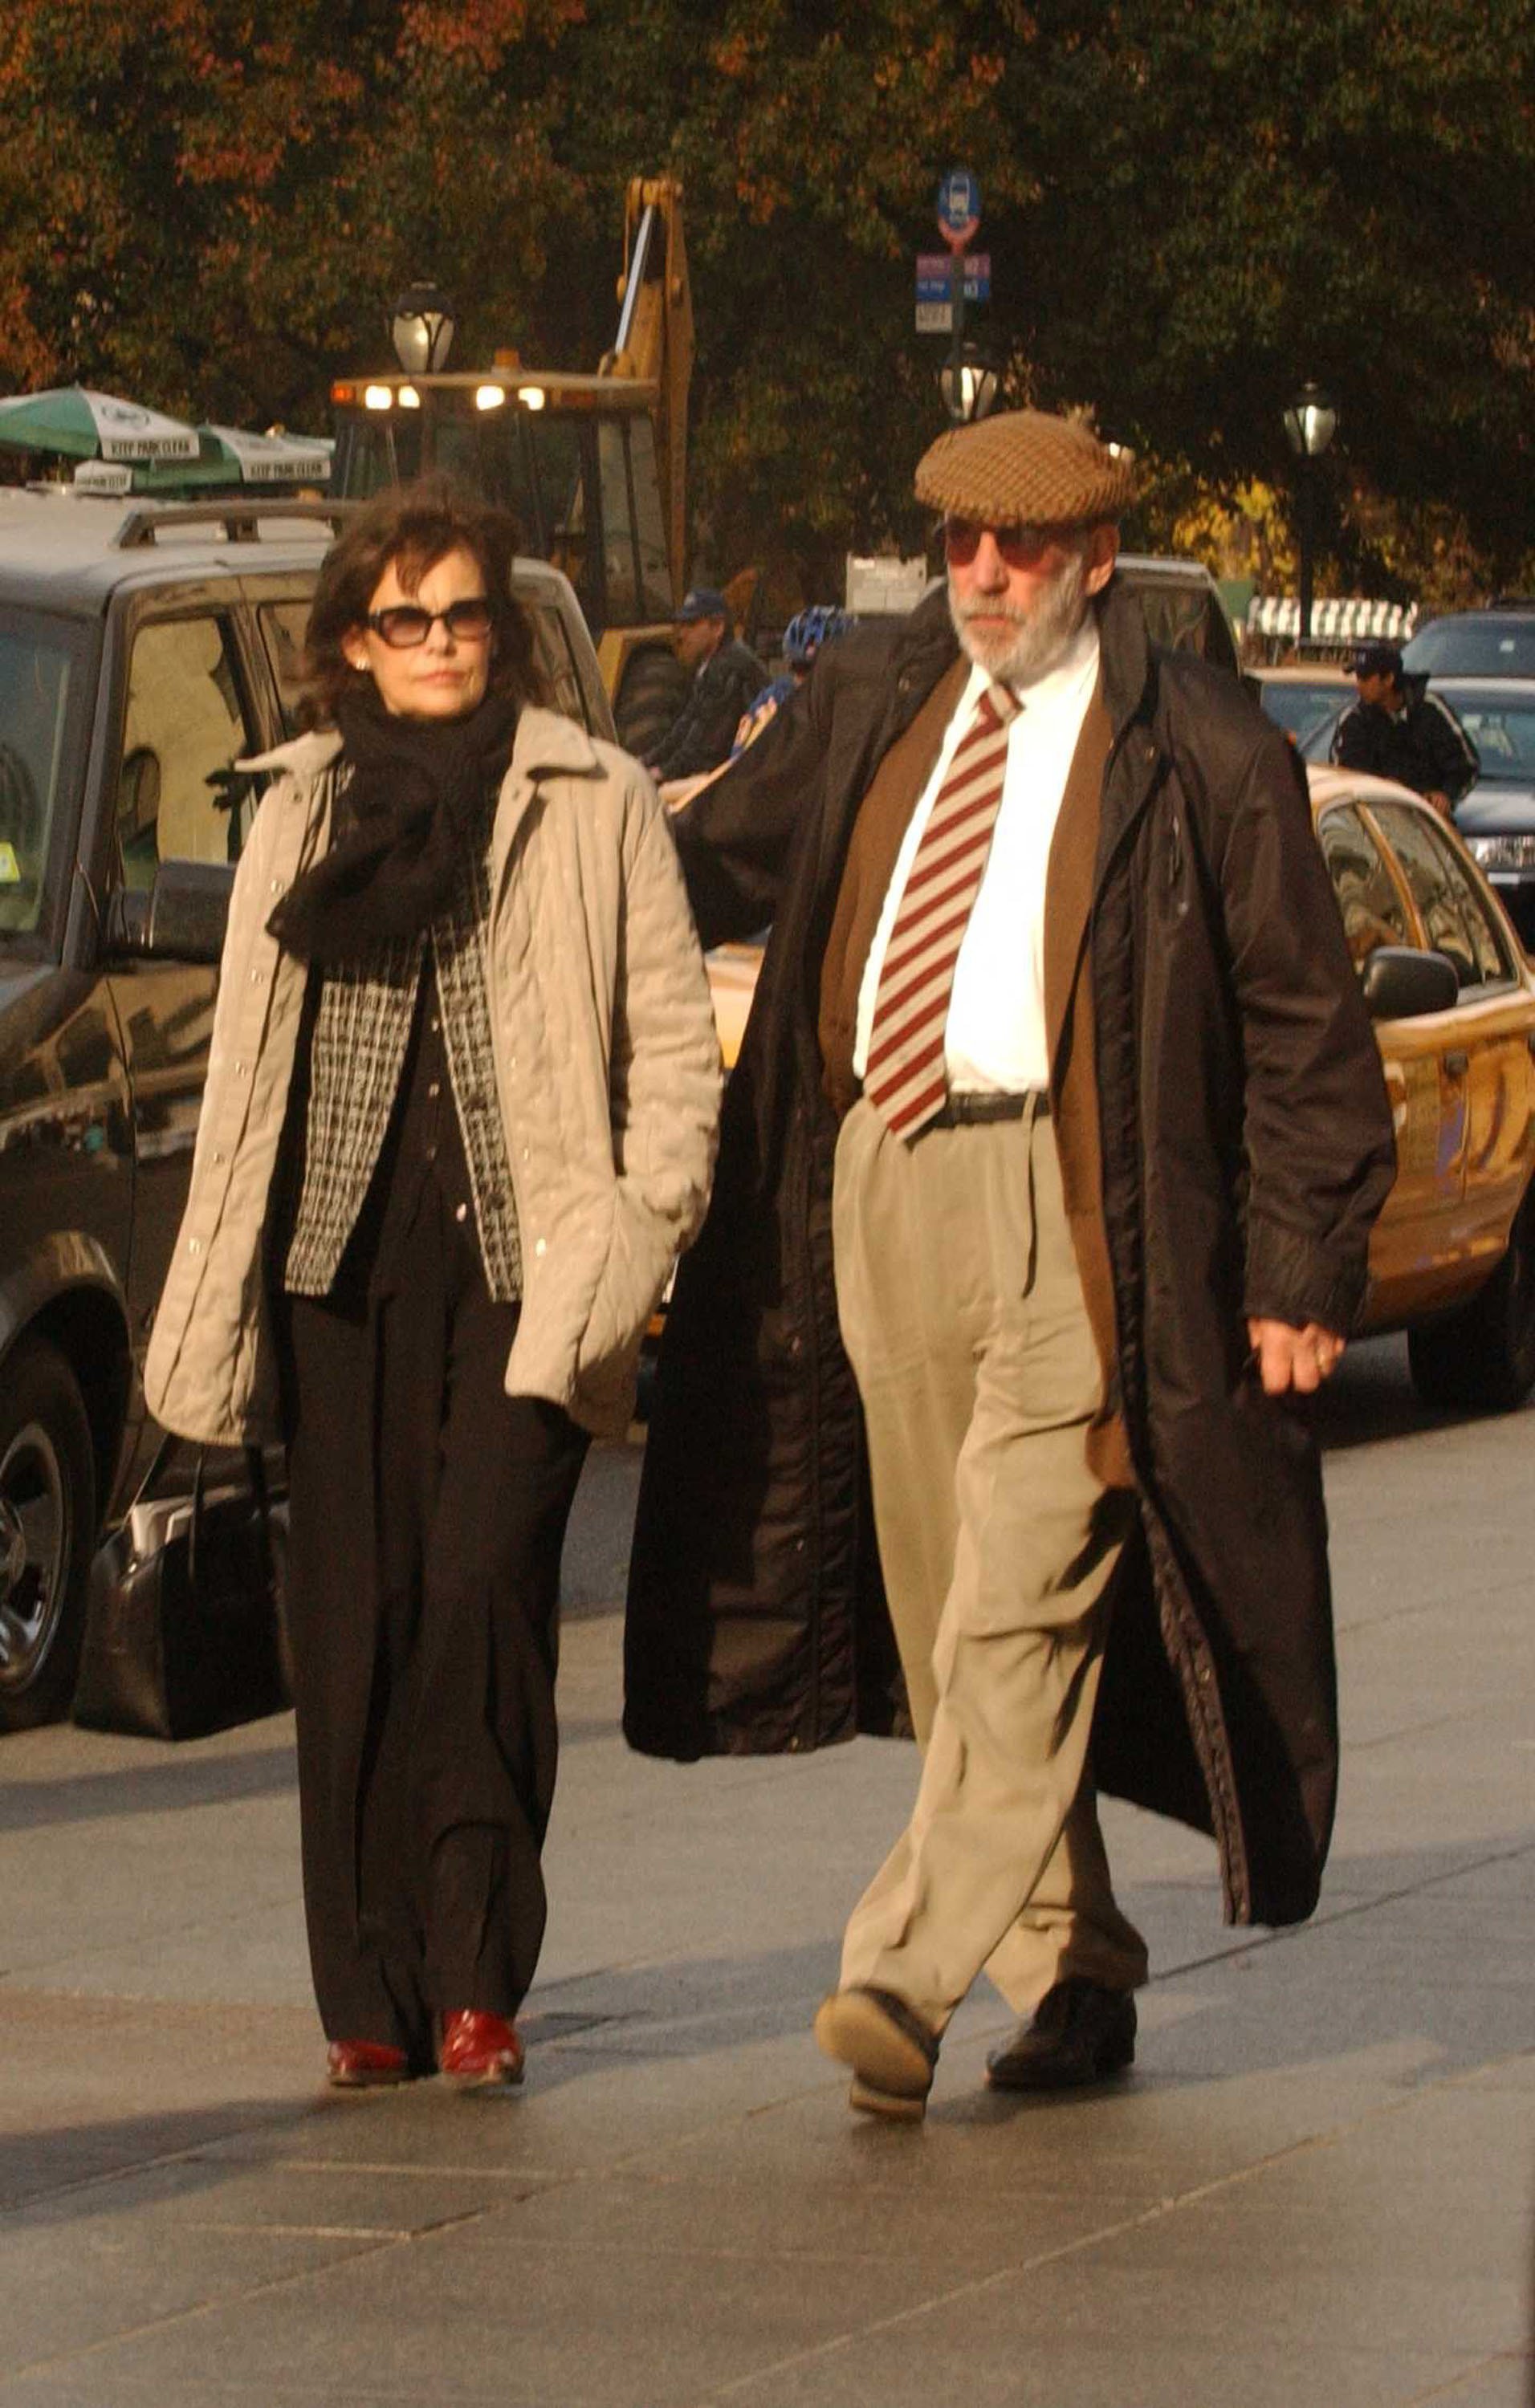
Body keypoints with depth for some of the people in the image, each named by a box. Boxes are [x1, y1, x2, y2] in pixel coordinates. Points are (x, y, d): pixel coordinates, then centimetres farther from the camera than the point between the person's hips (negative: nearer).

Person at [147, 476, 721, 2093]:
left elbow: (670, 1030, 6)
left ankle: (475, 1981, -8)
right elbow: (247, 1064, 18)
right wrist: (214, 1305, 13)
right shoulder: (301, 812, 17)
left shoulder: (593, 804, 7)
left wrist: (642, 1224, -5)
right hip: (345, 1260, 3)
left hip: (522, 1252, -3)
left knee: (483, 1588, -14)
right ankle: (372, 2000, 6)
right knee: (353, 1622, 1)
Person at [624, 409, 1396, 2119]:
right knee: (943, 1617, 9)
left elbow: (1305, 1030, 0)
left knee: (1018, 1606, -14)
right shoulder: (865, 708, 12)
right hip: (875, 1189, 6)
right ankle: (1074, 1973, 20)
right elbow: (714, 865, 29)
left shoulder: (1195, 756, -2)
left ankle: (908, 1977, -19)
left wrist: (1303, 1270, -5)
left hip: (1066, 1206, -6)